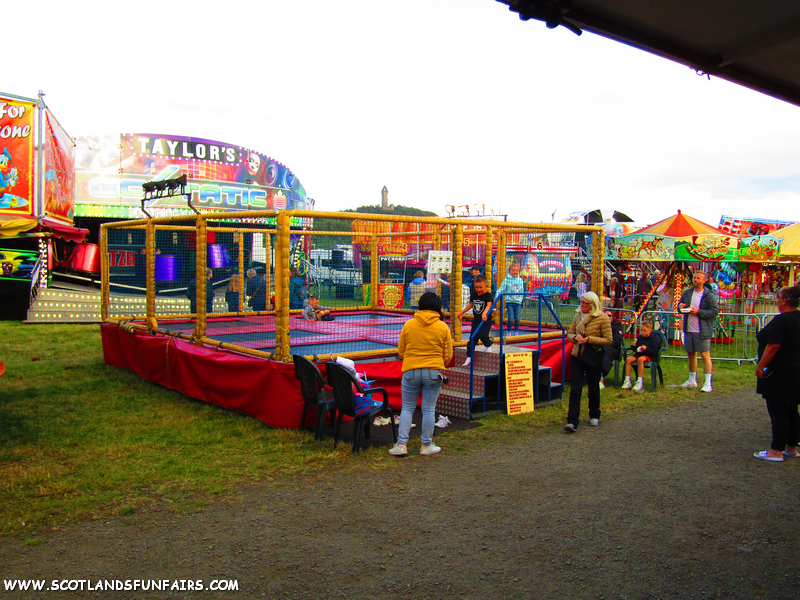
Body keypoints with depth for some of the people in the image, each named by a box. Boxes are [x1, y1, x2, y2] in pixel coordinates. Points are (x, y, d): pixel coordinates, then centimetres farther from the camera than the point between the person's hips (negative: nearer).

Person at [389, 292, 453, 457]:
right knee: (429, 410, 7)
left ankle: (401, 445, 6)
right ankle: (427, 445, 14)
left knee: (407, 408, 9)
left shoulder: (408, 325, 0)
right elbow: (448, 355, 4)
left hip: (410, 371, 1)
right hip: (434, 372, 0)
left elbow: (401, 352, 7)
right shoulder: (442, 327, -2)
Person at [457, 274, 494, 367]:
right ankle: (469, 358, 14)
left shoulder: (488, 295, -13)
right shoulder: (474, 295, 6)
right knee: (472, 339, 6)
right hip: (476, 321, 6)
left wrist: (484, 313, -49)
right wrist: (462, 312, 28)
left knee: (483, 336, -24)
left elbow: (489, 305, -31)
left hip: (486, 321, -6)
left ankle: (488, 345, 10)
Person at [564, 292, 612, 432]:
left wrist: (590, 339, -20)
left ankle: (594, 416, 34)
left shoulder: (602, 318, -9)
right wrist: (576, 337, -8)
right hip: (577, 356, 3)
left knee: (593, 389, 12)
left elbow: (609, 340, -11)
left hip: (593, 358, -3)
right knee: (575, 389, -5)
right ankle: (572, 422, -8)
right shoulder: (578, 316, 6)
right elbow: (569, 334, 15)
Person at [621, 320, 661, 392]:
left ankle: (640, 382, -36)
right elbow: (635, 349, 16)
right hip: (638, 354, 6)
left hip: (649, 356, -6)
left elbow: (653, 351, -12)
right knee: (628, 359, -22)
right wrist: (634, 346, -7)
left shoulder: (654, 339, -5)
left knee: (640, 359, -38)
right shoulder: (639, 337, 11)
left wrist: (646, 348, -30)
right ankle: (627, 381, -20)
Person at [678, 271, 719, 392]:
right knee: (691, 355, 16)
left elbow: (714, 311, -12)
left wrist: (699, 312, -20)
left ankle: (708, 383, -3)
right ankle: (692, 380, 29)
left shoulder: (710, 295, -7)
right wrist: (681, 307, -3)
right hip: (689, 330, 6)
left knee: (705, 355, -6)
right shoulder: (687, 293, 9)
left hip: (703, 331, -6)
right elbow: (680, 305, 21)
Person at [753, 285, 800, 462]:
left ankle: (776, 451, 1)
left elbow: (773, 346, -24)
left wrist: (760, 366, -18)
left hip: (779, 373, -9)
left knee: (778, 412, -4)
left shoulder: (781, 320, -19)